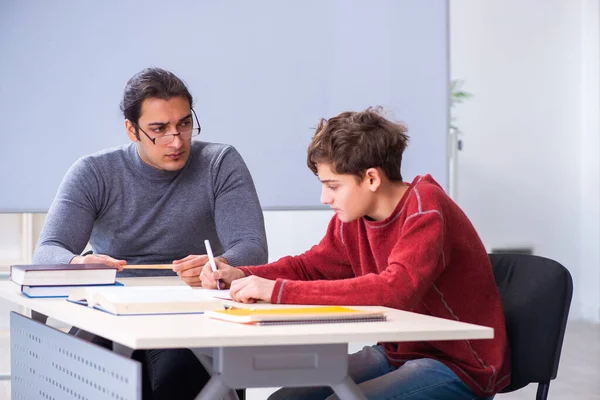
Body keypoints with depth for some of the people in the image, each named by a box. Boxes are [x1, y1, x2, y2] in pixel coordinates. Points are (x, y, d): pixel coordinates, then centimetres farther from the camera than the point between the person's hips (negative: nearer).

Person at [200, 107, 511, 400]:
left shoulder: (425, 212, -22)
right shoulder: (352, 216, -1)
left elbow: (394, 290, -36)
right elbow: (311, 266, 14)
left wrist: (279, 290, -35)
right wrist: (240, 276, -6)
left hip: (460, 367, -7)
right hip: (397, 354, 8)